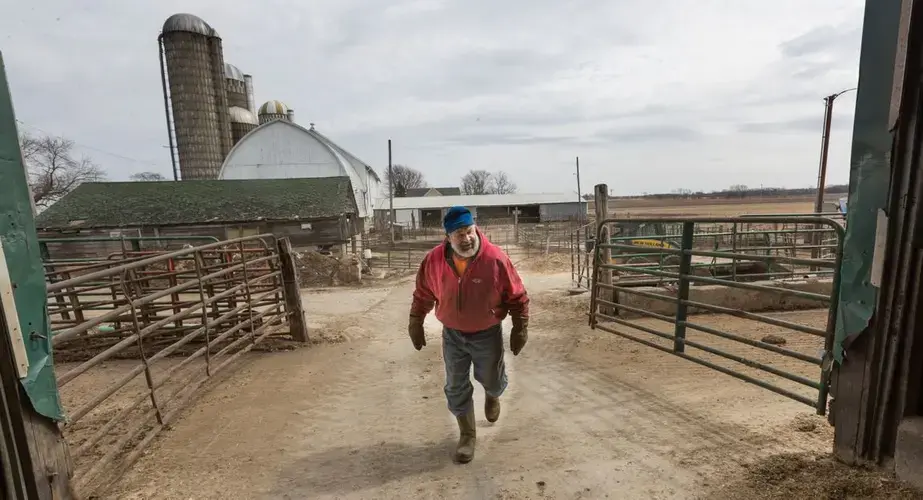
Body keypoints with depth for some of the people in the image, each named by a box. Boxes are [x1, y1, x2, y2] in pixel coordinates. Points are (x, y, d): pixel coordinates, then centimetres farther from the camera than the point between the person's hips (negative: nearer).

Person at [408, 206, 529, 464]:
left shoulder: (496, 259, -23)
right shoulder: (434, 260, -16)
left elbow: (517, 297, -12)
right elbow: (422, 294, 0)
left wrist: (520, 329, -8)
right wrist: (415, 324, 6)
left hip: (487, 334, -1)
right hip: (452, 335, 2)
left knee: (491, 380, 18)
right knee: (456, 388, 9)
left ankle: (492, 395, 56)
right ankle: (467, 435, 32)